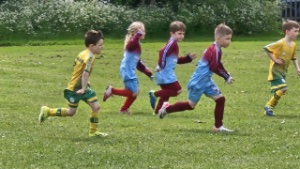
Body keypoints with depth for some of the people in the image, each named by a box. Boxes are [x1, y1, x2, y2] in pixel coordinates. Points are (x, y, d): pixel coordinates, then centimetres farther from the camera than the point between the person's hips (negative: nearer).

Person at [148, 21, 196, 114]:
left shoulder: (174, 44, 19)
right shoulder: (172, 43, -13)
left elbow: (176, 60, 26)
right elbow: (163, 52, -27)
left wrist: (189, 58, 18)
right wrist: (161, 65, -28)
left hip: (167, 74, 10)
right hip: (166, 73, -10)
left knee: (166, 93, 17)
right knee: (177, 90, -10)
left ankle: (158, 111, 20)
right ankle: (155, 94, -8)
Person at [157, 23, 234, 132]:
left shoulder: (216, 49, 9)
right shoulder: (215, 50, -22)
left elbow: (218, 65, 17)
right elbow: (214, 68, -26)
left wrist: (227, 75, 6)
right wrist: (227, 77, -17)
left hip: (206, 81, 9)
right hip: (198, 82, -9)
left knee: (220, 99, 2)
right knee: (191, 105, 3)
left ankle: (218, 126, 4)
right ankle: (167, 109, 21)